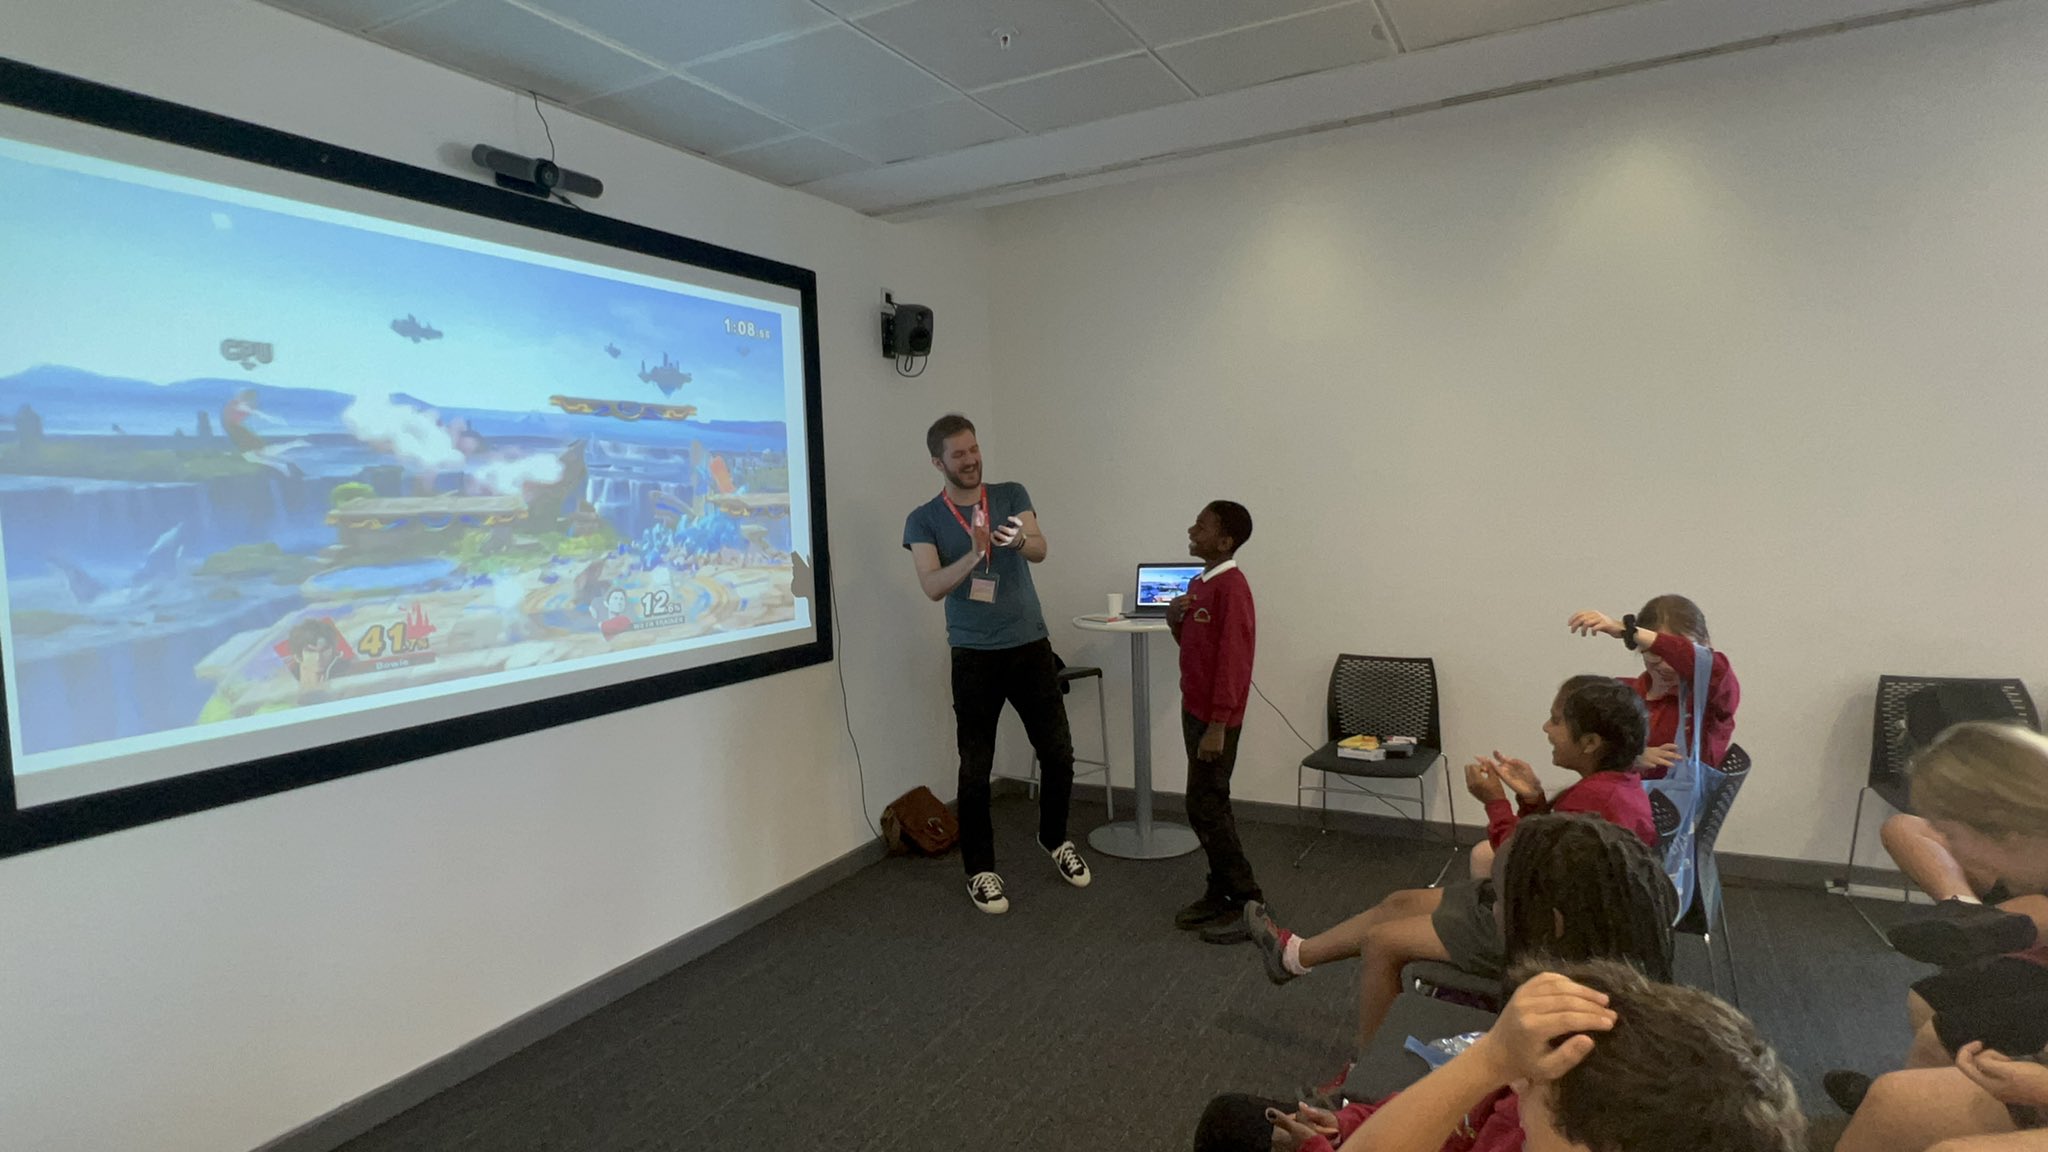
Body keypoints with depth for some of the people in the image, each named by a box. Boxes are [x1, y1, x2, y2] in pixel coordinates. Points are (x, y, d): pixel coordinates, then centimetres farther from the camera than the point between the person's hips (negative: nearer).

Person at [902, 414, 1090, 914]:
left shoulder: (1012, 495, 3)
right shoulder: (923, 519, -2)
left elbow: (1040, 550, -14)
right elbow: (932, 586, -16)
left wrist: (1020, 541, -37)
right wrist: (975, 554, -33)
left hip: (1031, 646, 2)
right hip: (974, 656, -2)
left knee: (1058, 753, 9)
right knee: (975, 769, 4)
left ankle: (1054, 839, 34)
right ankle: (980, 870, 20)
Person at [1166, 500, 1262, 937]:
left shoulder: (1231, 587, -19)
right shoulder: (1199, 583, 10)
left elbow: (1232, 660, -22)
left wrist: (1217, 726, -23)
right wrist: (1175, 620, -3)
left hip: (1215, 717, -9)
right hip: (1194, 708, 9)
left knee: (1205, 808, -4)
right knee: (1210, 806, 14)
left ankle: (1249, 904, 7)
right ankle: (1220, 893, 25)